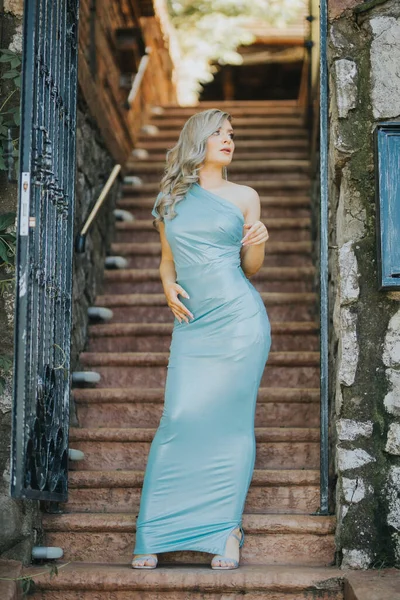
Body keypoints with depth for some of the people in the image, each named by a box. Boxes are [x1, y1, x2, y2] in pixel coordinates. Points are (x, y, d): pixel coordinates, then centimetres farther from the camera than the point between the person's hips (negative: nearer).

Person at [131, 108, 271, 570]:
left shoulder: (243, 196, 8)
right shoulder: (170, 199, 13)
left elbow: (250, 268, 12)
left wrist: (258, 243, -8)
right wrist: (169, 288, 2)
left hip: (239, 319, -1)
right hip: (192, 324, 1)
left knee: (229, 422, -2)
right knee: (181, 418, -5)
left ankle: (228, 529, 9)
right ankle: (155, 533, 4)